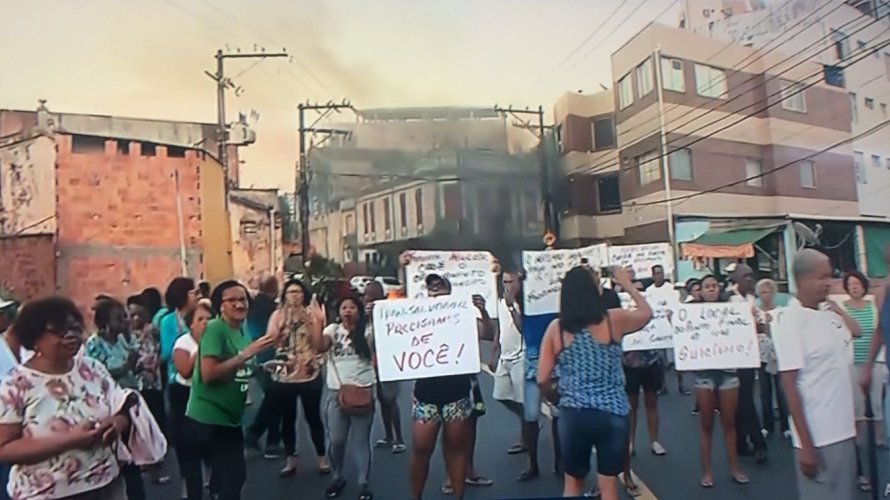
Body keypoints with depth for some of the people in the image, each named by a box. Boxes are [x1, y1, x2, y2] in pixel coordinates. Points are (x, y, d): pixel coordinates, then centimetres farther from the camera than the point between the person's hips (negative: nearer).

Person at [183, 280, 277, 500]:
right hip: (208, 420, -8)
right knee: (232, 476, -1)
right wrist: (247, 353, -25)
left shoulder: (243, 330, 8)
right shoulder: (215, 328, -16)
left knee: (234, 476, 17)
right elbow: (208, 374, -25)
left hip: (231, 418, 8)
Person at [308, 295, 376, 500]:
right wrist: (318, 322, -21)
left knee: (361, 440, 6)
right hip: (336, 392, 1)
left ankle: (364, 483, 18)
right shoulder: (333, 330, 5)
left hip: (363, 390, -1)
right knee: (336, 440, 7)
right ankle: (338, 478, 29)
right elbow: (319, 347, -15)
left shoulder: (368, 331, 1)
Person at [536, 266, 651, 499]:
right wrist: (628, 284, 27)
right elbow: (646, 313, 17)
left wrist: (556, 398, 17)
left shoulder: (556, 328, -4)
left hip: (572, 415, 1)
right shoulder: (613, 320, -5)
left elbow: (542, 380, -3)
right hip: (612, 414, 0)